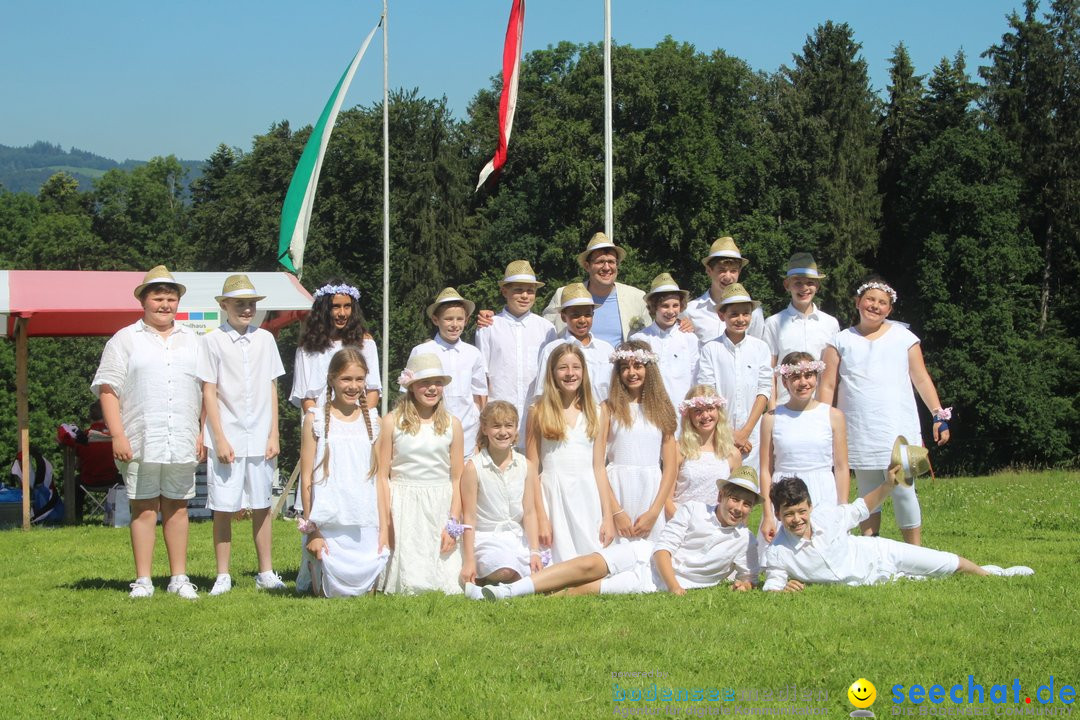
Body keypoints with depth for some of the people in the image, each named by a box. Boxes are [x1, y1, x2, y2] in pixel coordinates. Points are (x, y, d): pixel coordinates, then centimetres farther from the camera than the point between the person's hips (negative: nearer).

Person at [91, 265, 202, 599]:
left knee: (177, 507, 6)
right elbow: (108, 389, 0)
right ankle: (143, 580, 5)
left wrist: (204, 432, 7)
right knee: (144, 509, 0)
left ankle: (179, 578, 11)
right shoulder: (125, 340, 6)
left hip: (182, 442, 3)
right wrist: (117, 435, -8)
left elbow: (207, 389, 16)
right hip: (140, 442, -2)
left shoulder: (192, 341, 16)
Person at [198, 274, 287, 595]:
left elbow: (272, 389, 11)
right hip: (227, 440, -3)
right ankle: (223, 576, 9)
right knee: (223, 508, 1)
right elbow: (209, 393, -3)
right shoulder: (213, 341, -3)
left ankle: (266, 573, 16)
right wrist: (220, 440, -8)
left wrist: (274, 435, 5)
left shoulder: (265, 339, 8)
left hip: (260, 439, 3)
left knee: (261, 506, 8)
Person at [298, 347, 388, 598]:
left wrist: (384, 528, 4)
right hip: (328, 527, -2)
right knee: (332, 592, -3)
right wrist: (311, 531, -4)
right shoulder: (316, 419, 1)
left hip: (366, 527, 2)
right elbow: (307, 478, 0)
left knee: (366, 588, -3)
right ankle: (313, 569, 24)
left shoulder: (372, 420, 9)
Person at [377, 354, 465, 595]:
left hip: (440, 508, 2)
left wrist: (453, 524, -1)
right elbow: (382, 476, 0)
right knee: (410, 585, -9)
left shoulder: (452, 424, 6)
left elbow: (457, 480, 7)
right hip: (404, 509, -2)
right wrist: (386, 521, -8)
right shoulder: (392, 421, 0)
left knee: (447, 586, -8)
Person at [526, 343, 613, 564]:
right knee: (560, 561, -5)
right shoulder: (539, 411, 2)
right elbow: (532, 468, -1)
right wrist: (540, 518, -9)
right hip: (554, 495, -2)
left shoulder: (594, 413, 11)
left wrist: (608, 516, 3)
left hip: (588, 496, 2)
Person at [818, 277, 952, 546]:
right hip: (859, 433, 1)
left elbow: (922, 380, 9)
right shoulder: (841, 342, 9)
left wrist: (939, 415, 1)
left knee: (903, 492, -7)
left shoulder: (903, 338, 9)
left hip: (898, 431, -1)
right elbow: (827, 385, 6)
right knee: (868, 495, 7)